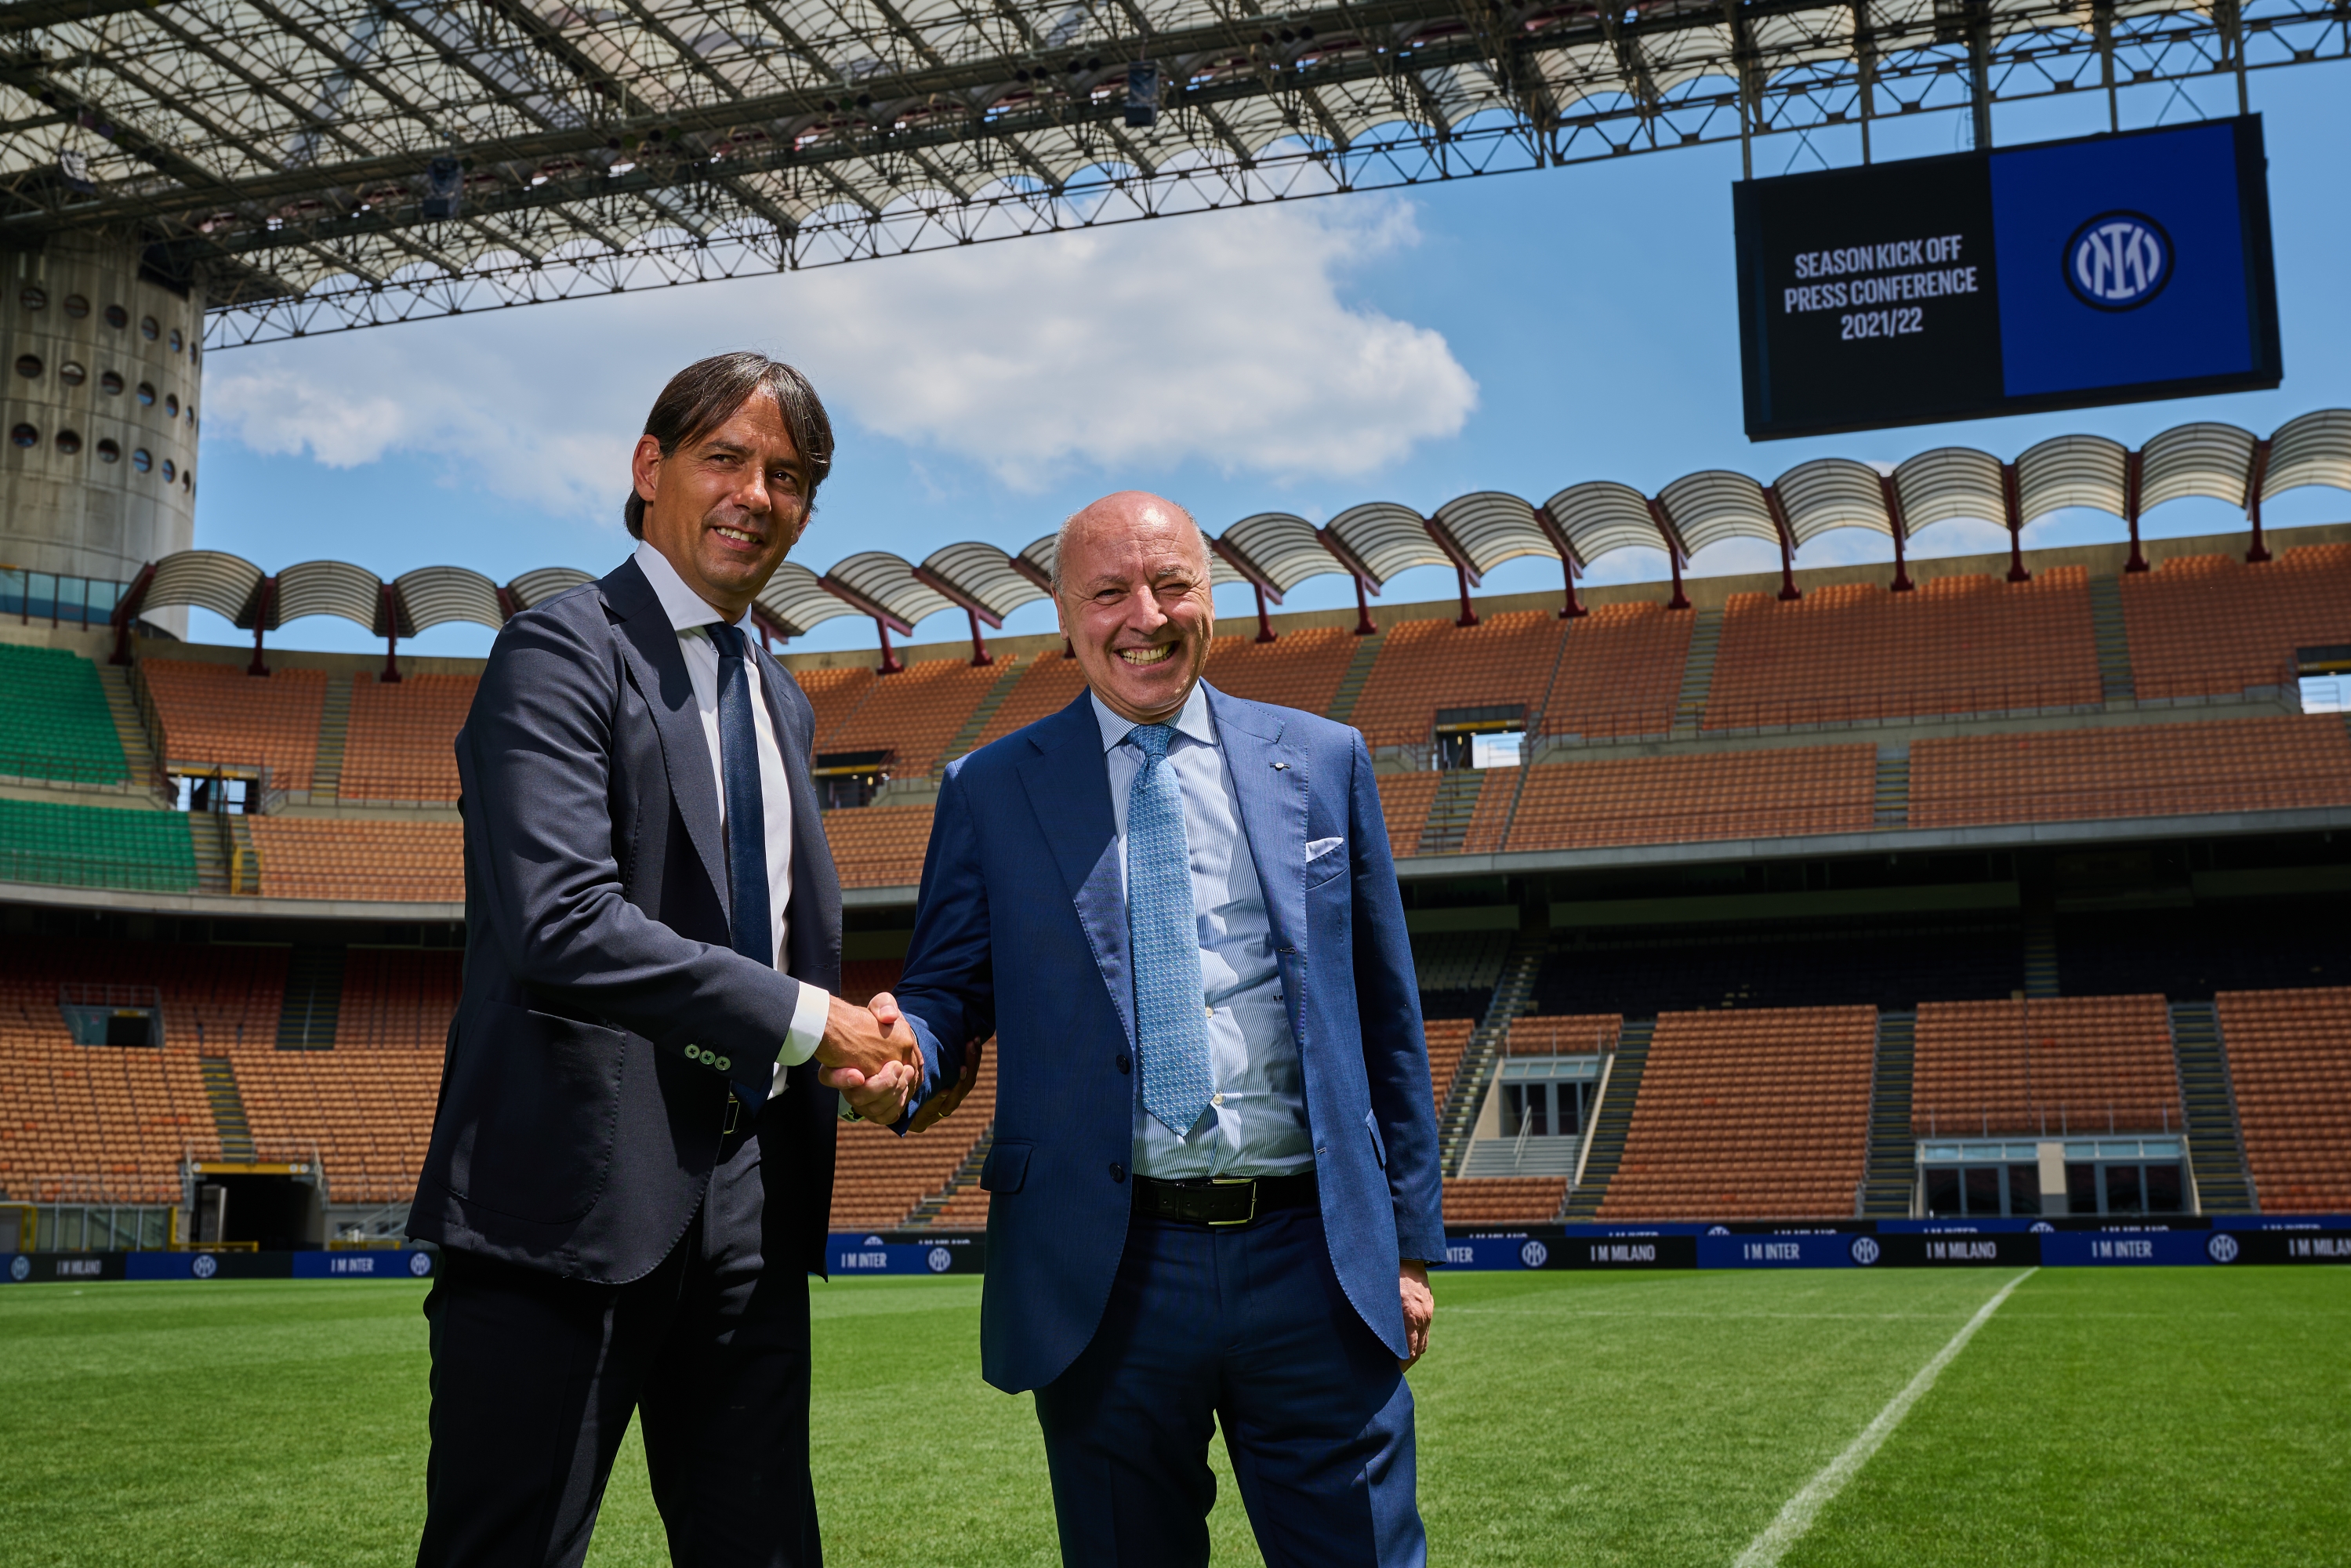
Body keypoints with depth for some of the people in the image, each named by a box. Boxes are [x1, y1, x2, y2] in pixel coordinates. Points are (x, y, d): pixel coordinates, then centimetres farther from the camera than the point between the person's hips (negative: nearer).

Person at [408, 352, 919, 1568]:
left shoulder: (782, 701, 20)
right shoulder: (564, 649, -7)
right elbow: (562, 923, -20)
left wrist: (861, 1041, 1)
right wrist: (804, 1020, -14)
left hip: (751, 1193, 8)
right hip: (580, 1186, -7)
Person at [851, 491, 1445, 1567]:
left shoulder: (1323, 762, 9)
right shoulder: (990, 791, 6)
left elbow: (1385, 1018, 11)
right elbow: (948, 991, 6)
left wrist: (1410, 1240, 10)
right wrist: (902, 1049, -19)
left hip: (1318, 1266, 1)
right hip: (1104, 1275, -1)